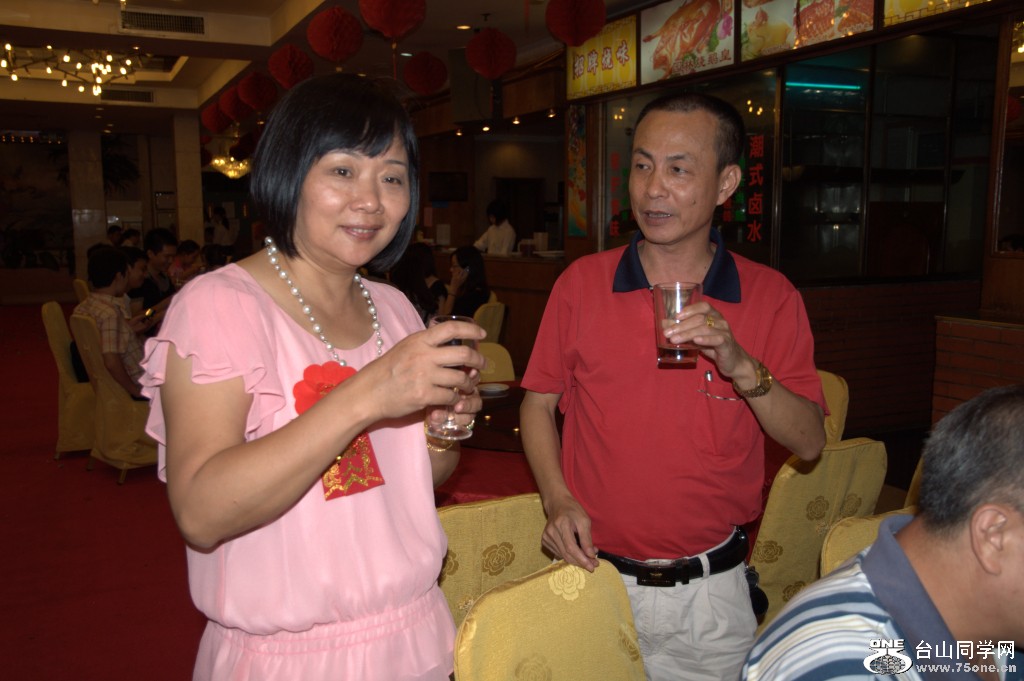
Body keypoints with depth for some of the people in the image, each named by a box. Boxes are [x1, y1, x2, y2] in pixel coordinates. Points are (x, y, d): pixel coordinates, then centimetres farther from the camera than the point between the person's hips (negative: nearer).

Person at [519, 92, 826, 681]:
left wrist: (742, 367, -23)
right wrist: (557, 499, -11)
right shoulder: (581, 284, -4)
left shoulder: (772, 297, -5)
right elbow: (539, 400, 4)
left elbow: (810, 443, -7)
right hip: (596, 576, 0)